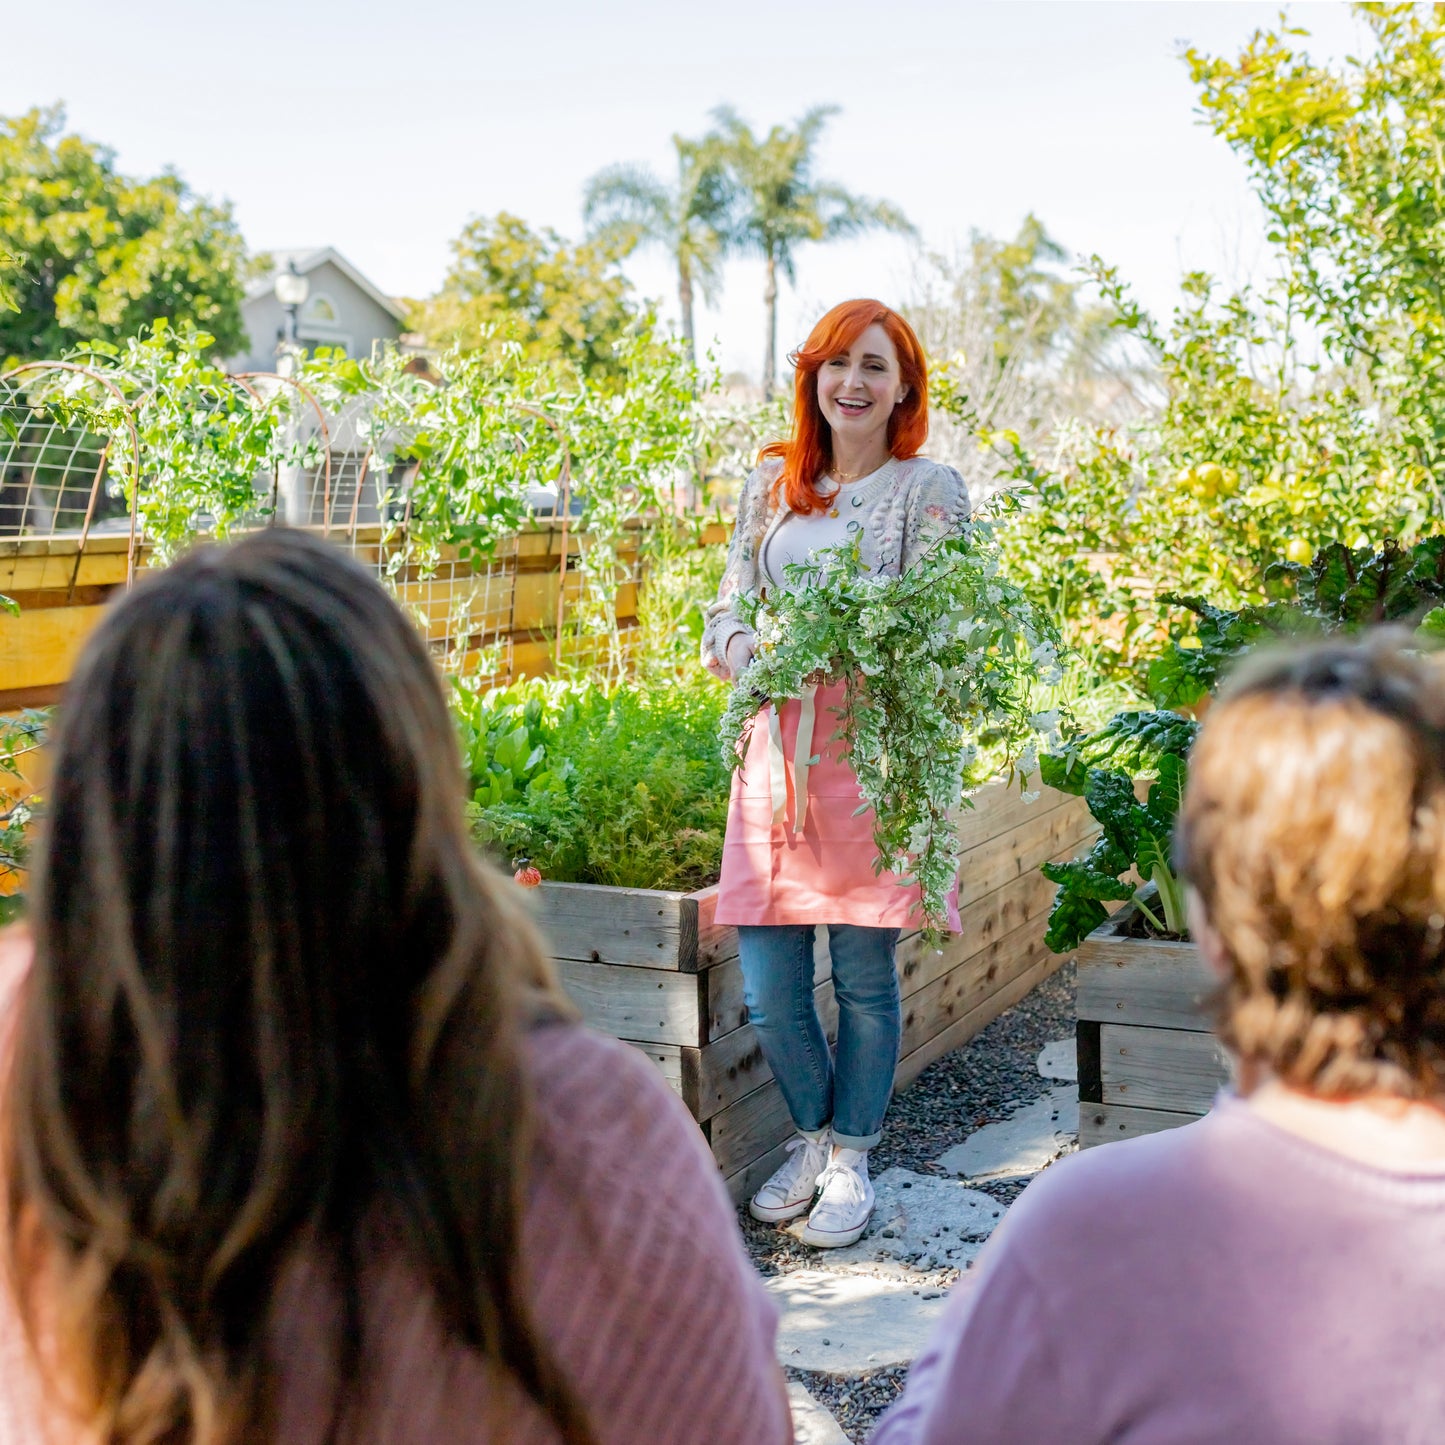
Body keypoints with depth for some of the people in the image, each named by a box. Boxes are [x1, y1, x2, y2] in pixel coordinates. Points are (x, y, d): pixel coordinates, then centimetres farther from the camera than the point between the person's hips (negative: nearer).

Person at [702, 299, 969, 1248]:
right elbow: (729, 602, 16)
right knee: (766, 987, 3)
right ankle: (814, 1135, 29)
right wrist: (743, 648, -7)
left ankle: (851, 1158, 24)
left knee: (865, 973, 4)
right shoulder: (772, 483, 14)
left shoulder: (931, 490, 1)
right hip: (777, 750, 4)